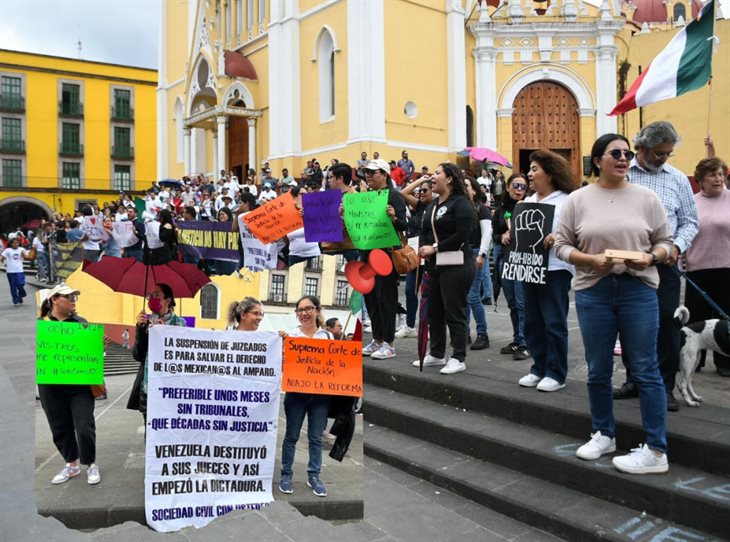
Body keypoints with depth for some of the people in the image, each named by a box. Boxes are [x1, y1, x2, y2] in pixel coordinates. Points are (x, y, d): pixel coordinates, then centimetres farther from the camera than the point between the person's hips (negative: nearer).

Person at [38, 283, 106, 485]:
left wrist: (102, 345, -14)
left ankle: (91, 465, 16)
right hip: (51, 385, 1)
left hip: (80, 384, 0)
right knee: (60, 427, 11)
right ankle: (71, 464, 30)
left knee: (84, 426, -3)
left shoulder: (81, 322, 5)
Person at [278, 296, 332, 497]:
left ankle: (314, 476, 21)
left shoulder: (328, 336, 5)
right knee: (292, 435, 8)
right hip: (296, 392, -2)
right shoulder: (290, 335, -2)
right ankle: (286, 475, 21)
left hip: (320, 393, 2)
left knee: (316, 437, 9)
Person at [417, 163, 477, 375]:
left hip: (456, 265, -9)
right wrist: (423, 249, -4)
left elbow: (461, 235, -19)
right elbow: (425, 231, 17)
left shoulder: (460, 203, -10)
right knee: (434, 311, 13)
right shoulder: (433, 204, 17)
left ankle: (459, 359, 6)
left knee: (454, 312, -3)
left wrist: (435, 248, -16)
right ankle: (437, 354, 25)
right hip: (434, 265, 9)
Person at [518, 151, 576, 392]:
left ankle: (556, 374, 9)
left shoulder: (566, 201, -6)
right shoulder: (528, 201, 15)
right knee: (533, 322, 11)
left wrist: (558, 238, -29)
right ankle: (539, 368, 22)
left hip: (554, 269, -7)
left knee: (554, 323, -1)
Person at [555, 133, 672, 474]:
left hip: (638, 289, -1)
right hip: (592, 291, 1)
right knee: (598, 370, 10)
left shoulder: (645, 197, 4)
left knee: (645, 370, 0)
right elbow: (562, 246, 3)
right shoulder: (577, 200, 4)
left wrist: (651, 257, -14)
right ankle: (603, 435, 28)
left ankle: (656, 450, 8)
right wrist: (592, 260, -14)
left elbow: (664, 241, 8)